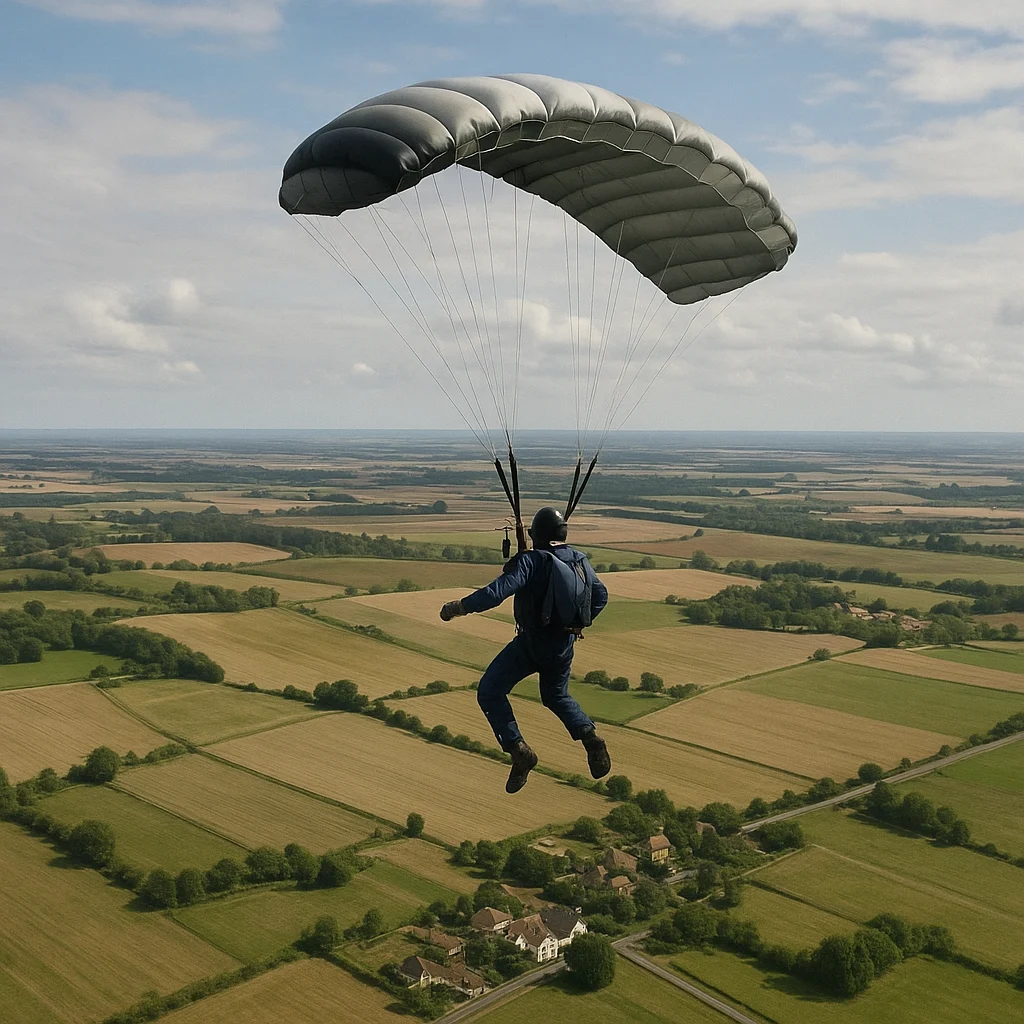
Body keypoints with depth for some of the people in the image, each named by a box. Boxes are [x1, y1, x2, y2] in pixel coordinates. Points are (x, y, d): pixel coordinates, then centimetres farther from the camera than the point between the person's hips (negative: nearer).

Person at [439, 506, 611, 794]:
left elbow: (499, 591, -30)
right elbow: (600, 595, 9)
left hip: (529, 643, -6)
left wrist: (460, 606, -24)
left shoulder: (531, 561, -19)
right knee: (557, 696, 29)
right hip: (564, 644, 6)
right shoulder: (580, 560, 0)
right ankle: (590, 737, 6)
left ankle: (518, 749, -6)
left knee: (489, 693, 5)